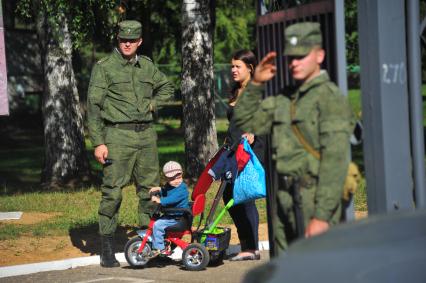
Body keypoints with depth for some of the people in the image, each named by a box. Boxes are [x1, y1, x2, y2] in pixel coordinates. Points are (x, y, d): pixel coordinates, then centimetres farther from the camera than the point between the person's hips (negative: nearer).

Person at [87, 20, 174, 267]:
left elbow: (167, 87, 29)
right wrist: (98, 142, -12)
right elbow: (93, 106, -5)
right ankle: (107, 249, -2)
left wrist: (153, 103, 8)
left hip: (147, 135, 5)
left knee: (150, 188, 8)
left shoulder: (147, 66, 13)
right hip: (117, 135, -5)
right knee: (113, 191, -7)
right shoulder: (104, 67, -2)